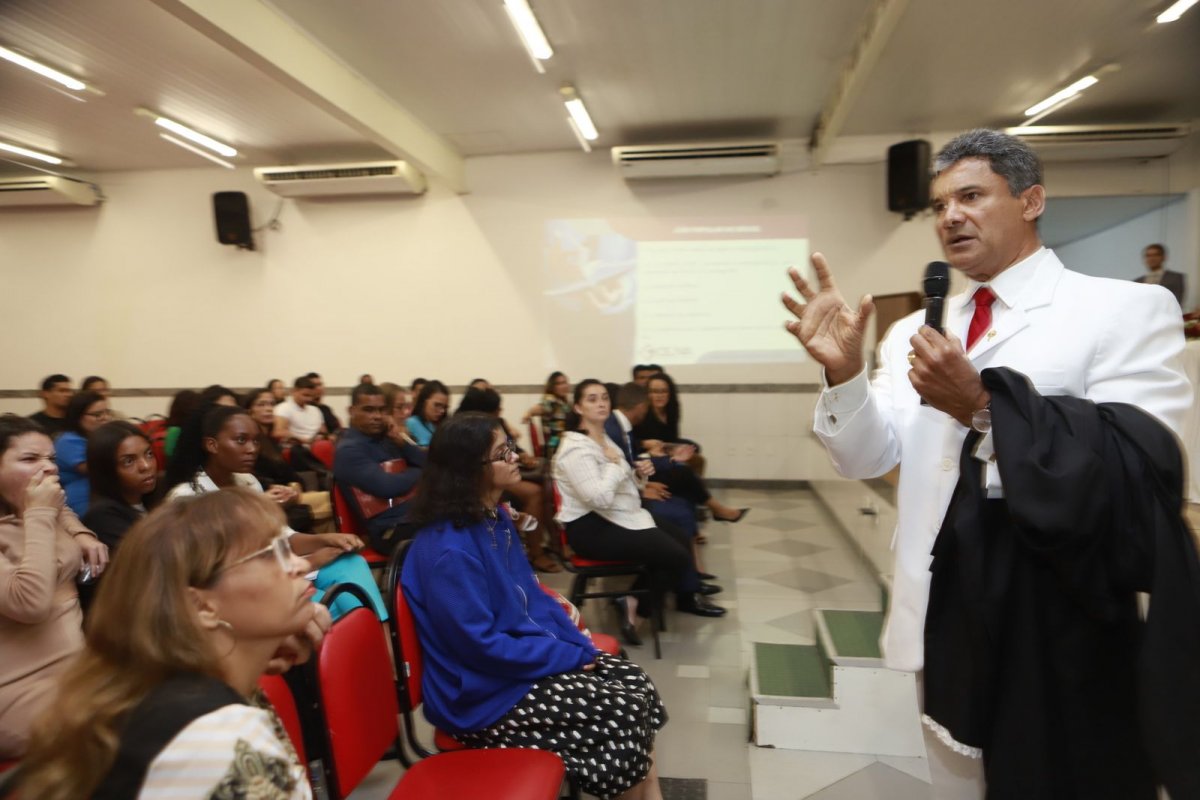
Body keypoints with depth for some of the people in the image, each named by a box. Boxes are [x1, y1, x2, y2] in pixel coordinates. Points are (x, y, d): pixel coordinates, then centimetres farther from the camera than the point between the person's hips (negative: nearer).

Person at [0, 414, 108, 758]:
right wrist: (39, 516, -24)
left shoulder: (35, 515, 6)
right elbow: (31, 603, -30)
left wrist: (82, 535, 11)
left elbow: (63, 512, 32)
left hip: (76, 662, 8)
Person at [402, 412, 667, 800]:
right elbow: (481, 645, -24)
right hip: (485, 692, -9)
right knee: (624, 712, -13)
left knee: (636, 682, 0)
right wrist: (570, 656, -16)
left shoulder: (496, 518, 4)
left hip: (528, 654, 9)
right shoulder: (450, 550, -26)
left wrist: (580, 646, -1)